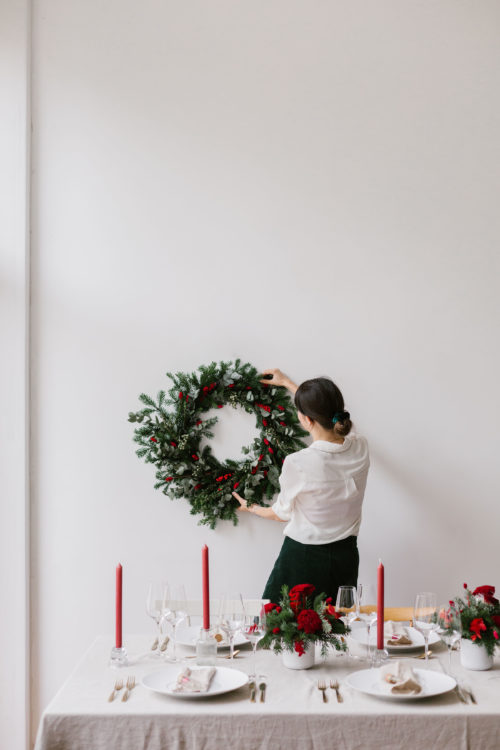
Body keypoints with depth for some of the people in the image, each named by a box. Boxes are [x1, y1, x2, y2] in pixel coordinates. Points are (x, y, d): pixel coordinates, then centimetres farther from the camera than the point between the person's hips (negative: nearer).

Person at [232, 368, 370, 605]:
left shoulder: (297, 464, -24)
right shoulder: (360, 448, -8)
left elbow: (283, 513, -4)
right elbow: (328, 416, 14)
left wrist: (251, 509, 18)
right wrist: (288, 383, 25)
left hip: (303, 558, -5)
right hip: (345, 556, 6)